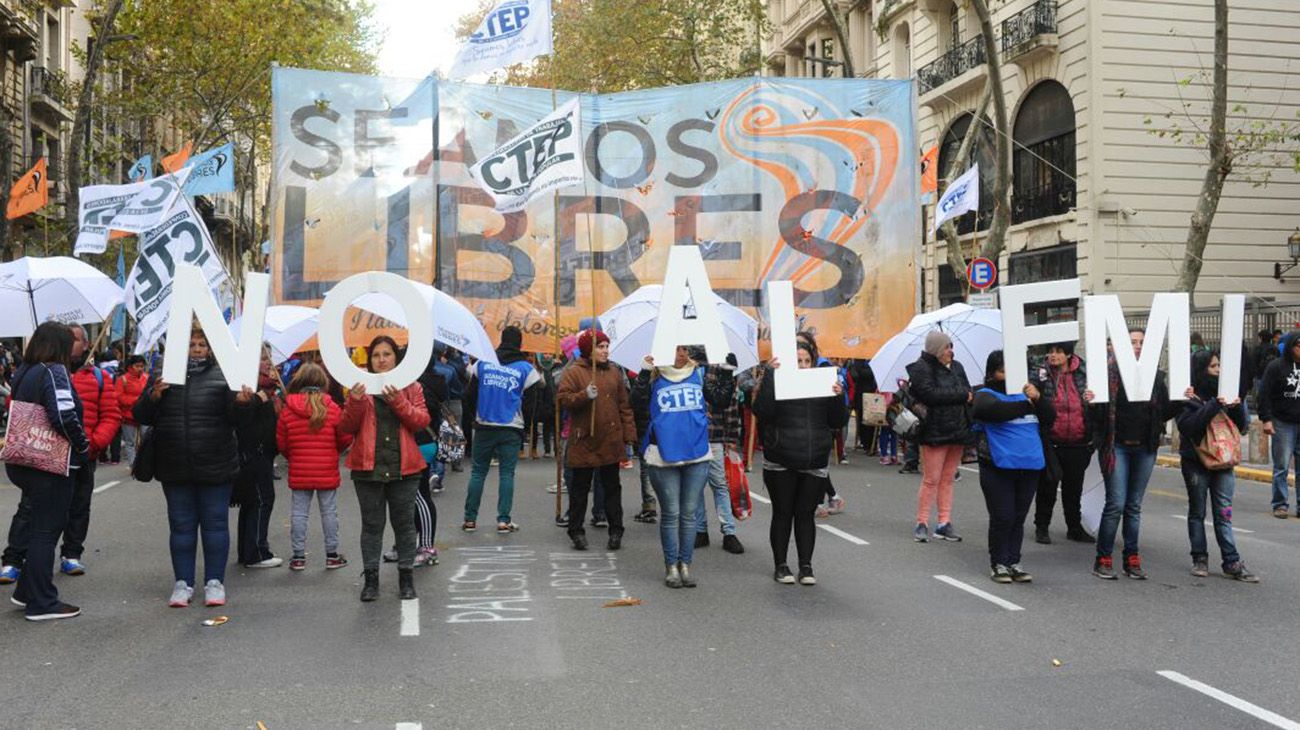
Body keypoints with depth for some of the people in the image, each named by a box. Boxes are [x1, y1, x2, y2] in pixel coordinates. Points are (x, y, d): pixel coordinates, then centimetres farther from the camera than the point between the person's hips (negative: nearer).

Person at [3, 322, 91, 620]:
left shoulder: (23, 372, 11)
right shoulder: (54, 372, -15)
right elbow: (64, 417, -25)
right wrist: (85, 449, -12)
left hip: (22, 462, 8)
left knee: (38, 527, 20)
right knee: (47, 531, 0)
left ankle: (26, 592, 27)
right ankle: (41, 604, 7)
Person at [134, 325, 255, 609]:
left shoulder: (222, 377, 0)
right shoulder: (165, 377, 6)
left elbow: (237, 419, -4)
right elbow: (141, 417, 5)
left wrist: (242, 403, -26)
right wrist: (153, 397, -14)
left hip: (215, 467, -2)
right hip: (175, 468, 2)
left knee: (215, 523, 4)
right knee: (181, 526, 9)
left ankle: (215, 582, 13)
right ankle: (182, 583, 17)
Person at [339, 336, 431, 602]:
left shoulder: (411, 387, 6)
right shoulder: (361, 386, 6)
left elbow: (423, 420, -6)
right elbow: (346, 427, 0)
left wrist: (398, 402, -19)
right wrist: (355, 401, -17)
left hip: (403, 467, 0)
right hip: (368, 467, 0)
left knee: (404, 523, 7)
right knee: (372, 524, 6)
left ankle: (406, 576, 17)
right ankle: (370, 577, 14)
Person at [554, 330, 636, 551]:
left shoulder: (614, 372, 8)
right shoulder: (573, 372, -3)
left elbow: (624, 406, 9)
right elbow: (562, 399, -12)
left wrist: (629, 436, 5)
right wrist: (585, 396, -26)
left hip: (611, 442, 3)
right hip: (584, 442, -3)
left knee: (612, 487, 9)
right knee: (580, 488, 7)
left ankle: (616, 531, 17)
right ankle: (576, 531, 17)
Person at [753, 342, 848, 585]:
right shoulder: (777, 383, -3)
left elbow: (838, 422, 6)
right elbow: (762, 412, -20)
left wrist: (839, 398, -12)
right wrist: (769, 375, -24)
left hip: (814, 465, 2)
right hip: (781, 464, -2)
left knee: (806, 515, 6)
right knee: (783, 514, 6)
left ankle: (806, 566, 14)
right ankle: (781, 565, 15)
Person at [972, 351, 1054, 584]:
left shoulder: (1025, 392, 16)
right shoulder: (985, 395, 0)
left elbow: (1050, 417, 6)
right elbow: (992, 410, -24)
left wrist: (1038, 398, -11)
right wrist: (1027, 405, -21)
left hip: (1029, 466, 5)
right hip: (999, 467, -5)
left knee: (1018, 518, 11)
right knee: (1002, 518, -2)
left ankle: (1013, 562, 20)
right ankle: (998, 564, 11)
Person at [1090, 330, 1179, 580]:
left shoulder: (1155, 375, 8)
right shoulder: (1109, 371, -4)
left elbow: (1165, 412, 10)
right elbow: (1099, 411, -7)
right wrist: (1091, 403, -28)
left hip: (1145, 448, 4)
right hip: (1117, 445, -4)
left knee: (1134, 505, 10)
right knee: (1116, 504, -6)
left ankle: (1132, 559, 18)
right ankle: (1103, 559, 5)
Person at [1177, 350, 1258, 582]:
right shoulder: (1189, 396, -7)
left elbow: (1241, 428, 10)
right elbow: (1187, 426, -21)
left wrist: (1237, 407, -9)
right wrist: (1214, 406, -24)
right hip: (1196, 462, -3)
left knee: (1224, 514, 2)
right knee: (1197, 512, 8)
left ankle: (1232, 563, 2)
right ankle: (1200, 559, 16)